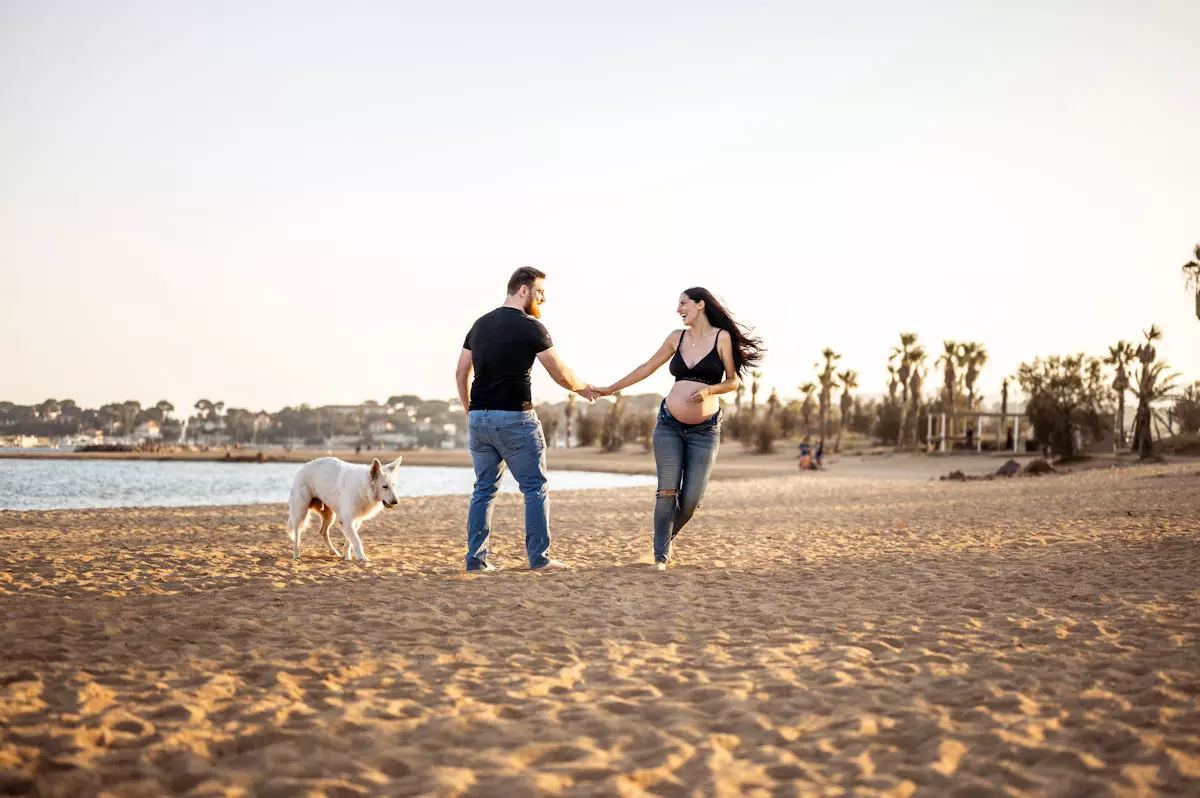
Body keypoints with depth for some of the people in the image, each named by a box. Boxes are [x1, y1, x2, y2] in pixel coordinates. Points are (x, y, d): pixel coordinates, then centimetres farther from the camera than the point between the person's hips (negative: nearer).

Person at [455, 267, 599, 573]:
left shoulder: (480, 324, 13)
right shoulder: (530, 327, -8)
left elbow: (461, 373, 16)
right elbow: (561, 375, -5)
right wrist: (583, 388, 14)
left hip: (478, 418, 7)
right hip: (514, 418, -6)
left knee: (484, 489, 12)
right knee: (535, 488, 2)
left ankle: (476, 558, 9)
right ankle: (539, 557, 1)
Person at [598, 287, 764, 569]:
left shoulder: (722, 337, -2)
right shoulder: (677, 337, 7)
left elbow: (733, 381, 0)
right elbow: (647, 367, 15)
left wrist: (708, 390, -19)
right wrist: (611, 389, 15)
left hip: (704, 430, -2)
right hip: (669, 425, 2)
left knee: (691, 499, -4)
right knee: (667, 491, -7)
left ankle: (668, 536, 25)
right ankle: (661, 557, -2)